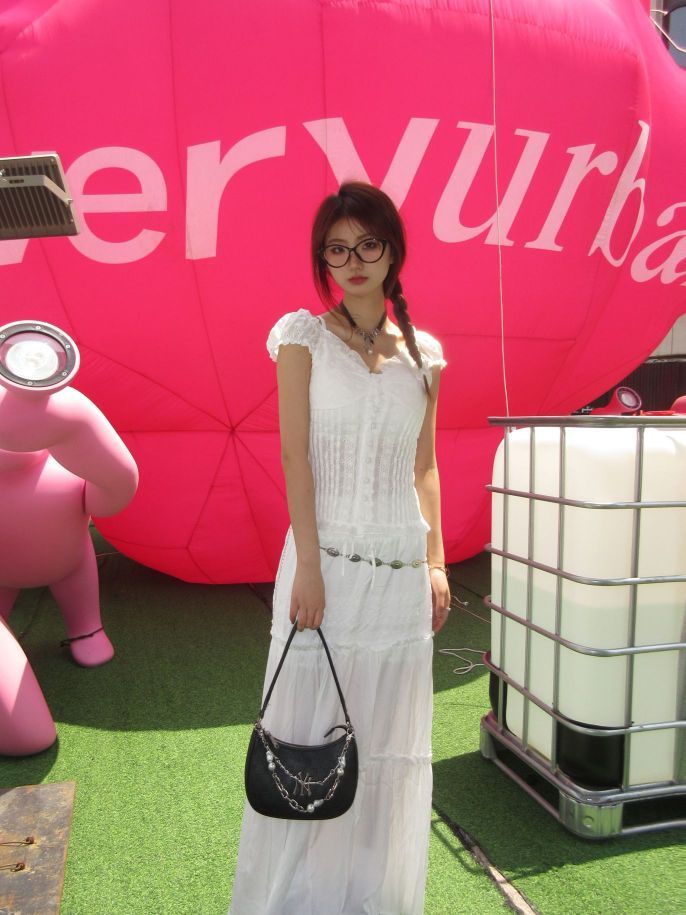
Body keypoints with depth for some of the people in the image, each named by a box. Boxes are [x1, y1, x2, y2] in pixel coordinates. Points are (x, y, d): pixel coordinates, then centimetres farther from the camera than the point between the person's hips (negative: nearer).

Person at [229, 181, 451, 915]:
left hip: (401, 570, 4)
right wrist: (308, 566, -13)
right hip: (328, 558, -3)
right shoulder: (303, 335, 1)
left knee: (389, 739, 11)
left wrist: (436, 564, 7)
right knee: (311, 729, 4)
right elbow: (295, 455, -7)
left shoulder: (423, 353, 11)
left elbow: (425, 468, 12)